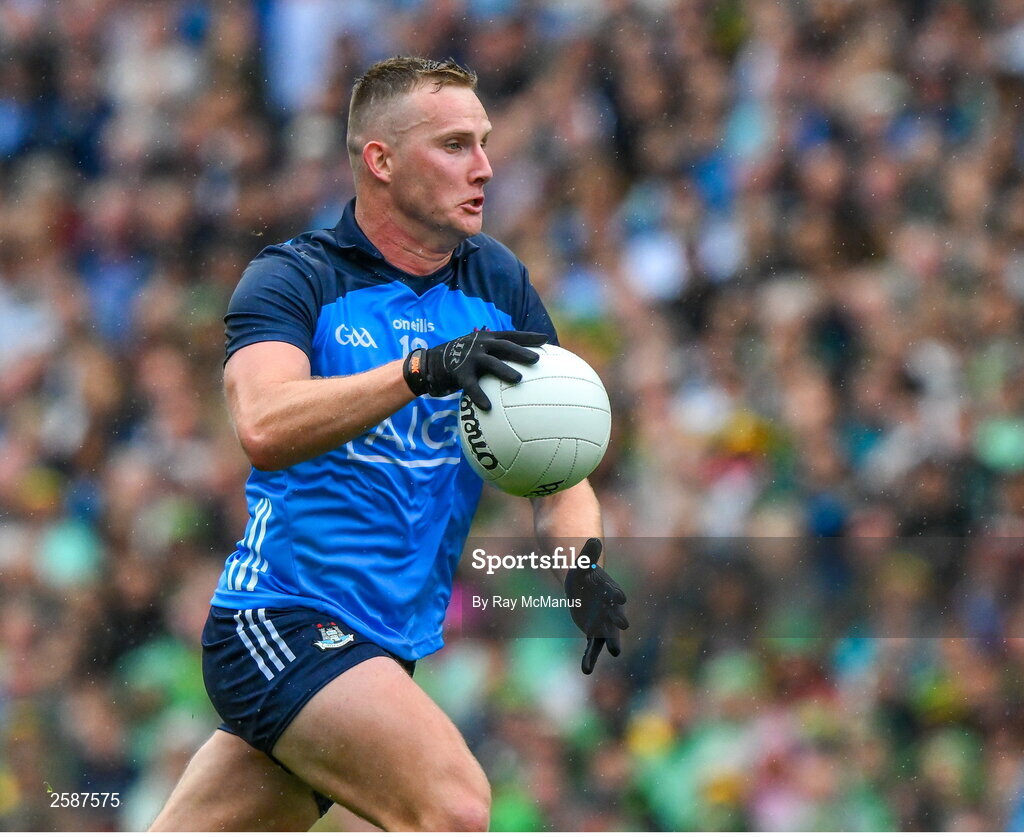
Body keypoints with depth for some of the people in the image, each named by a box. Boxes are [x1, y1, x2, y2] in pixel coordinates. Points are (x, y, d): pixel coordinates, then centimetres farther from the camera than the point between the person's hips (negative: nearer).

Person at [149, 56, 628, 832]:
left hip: (386, 648, 6)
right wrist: (421, 371, -38)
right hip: (281, 617, -6)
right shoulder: (294, 279, -7)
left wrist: (579, 562, -15)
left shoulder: (499, 283, 10)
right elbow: (265, 429, -26)